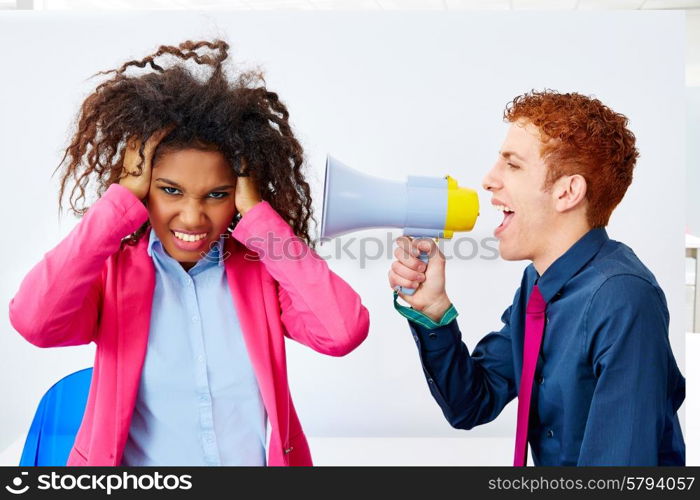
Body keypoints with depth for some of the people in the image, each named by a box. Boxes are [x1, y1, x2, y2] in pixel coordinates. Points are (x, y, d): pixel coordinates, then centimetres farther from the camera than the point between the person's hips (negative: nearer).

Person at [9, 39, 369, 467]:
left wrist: (256, 215, -12)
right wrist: (125, 200, -14)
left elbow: (344, 332, -16)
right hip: (136, 474, 0)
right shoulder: (111, 268, -2)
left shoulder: (264, 265, 0)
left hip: (263, 460, 1)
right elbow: (35, 322, -20)